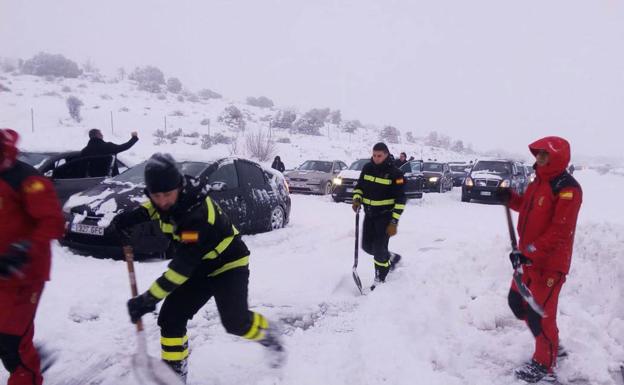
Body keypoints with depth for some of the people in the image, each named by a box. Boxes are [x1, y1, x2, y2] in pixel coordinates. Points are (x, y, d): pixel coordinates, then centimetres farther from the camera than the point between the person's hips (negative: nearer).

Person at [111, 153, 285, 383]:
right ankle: (174, 372, 15)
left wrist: (148, 299, -33)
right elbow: (156, 207, 14)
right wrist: (132, 216, -6)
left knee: (236, 322, -14)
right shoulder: (174, 197, -13)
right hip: (198, 267, 7)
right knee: (170, 317, -3)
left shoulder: (197, 215, -37)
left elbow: (182, 267, -36)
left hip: (228, 263, -7)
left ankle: (268, 334, 19)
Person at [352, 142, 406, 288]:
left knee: (379, 249, -5)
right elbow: (359, 186, 14)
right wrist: (356, 199, -7)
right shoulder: (367, 168, 2)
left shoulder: (395, 173, -13)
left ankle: (380, 280, 13)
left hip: (385, 216, -6)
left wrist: (394, 222, -19)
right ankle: (391, 258, 37)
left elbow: (400, 200, -14)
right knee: (367, 246, 11)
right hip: (369, 214, 6)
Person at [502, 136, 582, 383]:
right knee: (517, 302, 17)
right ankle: (551, 345, 38)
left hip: (550, 263, -9)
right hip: (529, 258, 9)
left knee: (538, 313, 0)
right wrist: (511, 198, 5)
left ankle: (544, 364, 22)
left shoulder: (567, 188, -19)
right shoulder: (539, 181, 9)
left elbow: (559, 232, -24)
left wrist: (528, 253, -27)